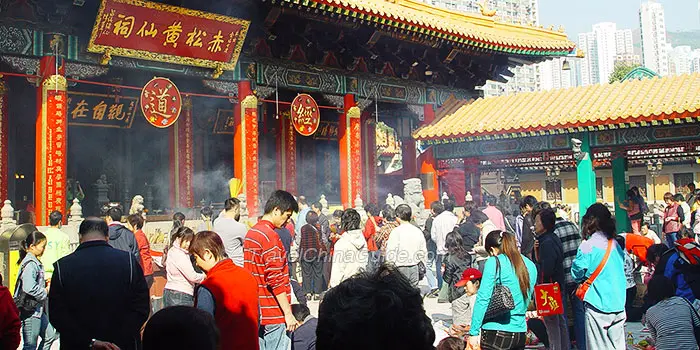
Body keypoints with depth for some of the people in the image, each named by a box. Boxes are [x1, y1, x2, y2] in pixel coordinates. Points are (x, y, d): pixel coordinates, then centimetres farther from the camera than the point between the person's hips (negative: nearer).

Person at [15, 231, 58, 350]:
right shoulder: (30, 264, -19)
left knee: (50, 335, 15)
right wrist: (45, 291, -15)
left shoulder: (35, 262, 12)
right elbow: (29, 288, -29)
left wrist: (45, 284, 7)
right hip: (30, 310, -10)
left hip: (38, 309, 10)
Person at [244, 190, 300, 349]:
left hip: (255, 312, 9)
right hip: (273, 313, -9)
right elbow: (276, 279, -20)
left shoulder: (251, 233, 12)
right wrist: (288, 313, -16)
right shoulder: (270, 236, -17)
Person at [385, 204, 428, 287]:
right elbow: (424, 252, 10)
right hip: (415, 268, 5)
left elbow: (391, 253, -13)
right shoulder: (418, 231, 4)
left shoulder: (396, 232, -12)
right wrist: (422, 268, 20)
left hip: (400, 269, -5)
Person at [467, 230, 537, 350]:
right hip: (520, 332, 7)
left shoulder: (494, 262, -8)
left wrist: (473, 332, -10)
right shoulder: (530, 265, 11)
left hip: (496, 334, -6)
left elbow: (483, 299, -13)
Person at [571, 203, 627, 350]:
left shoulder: (588, 246, -11)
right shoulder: (616, 244, 5)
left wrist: (583, 281, 14)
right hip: (618, 304, 6)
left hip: (598, 305, -5)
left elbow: (577, 273, -5)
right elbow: (622, 269, 17)